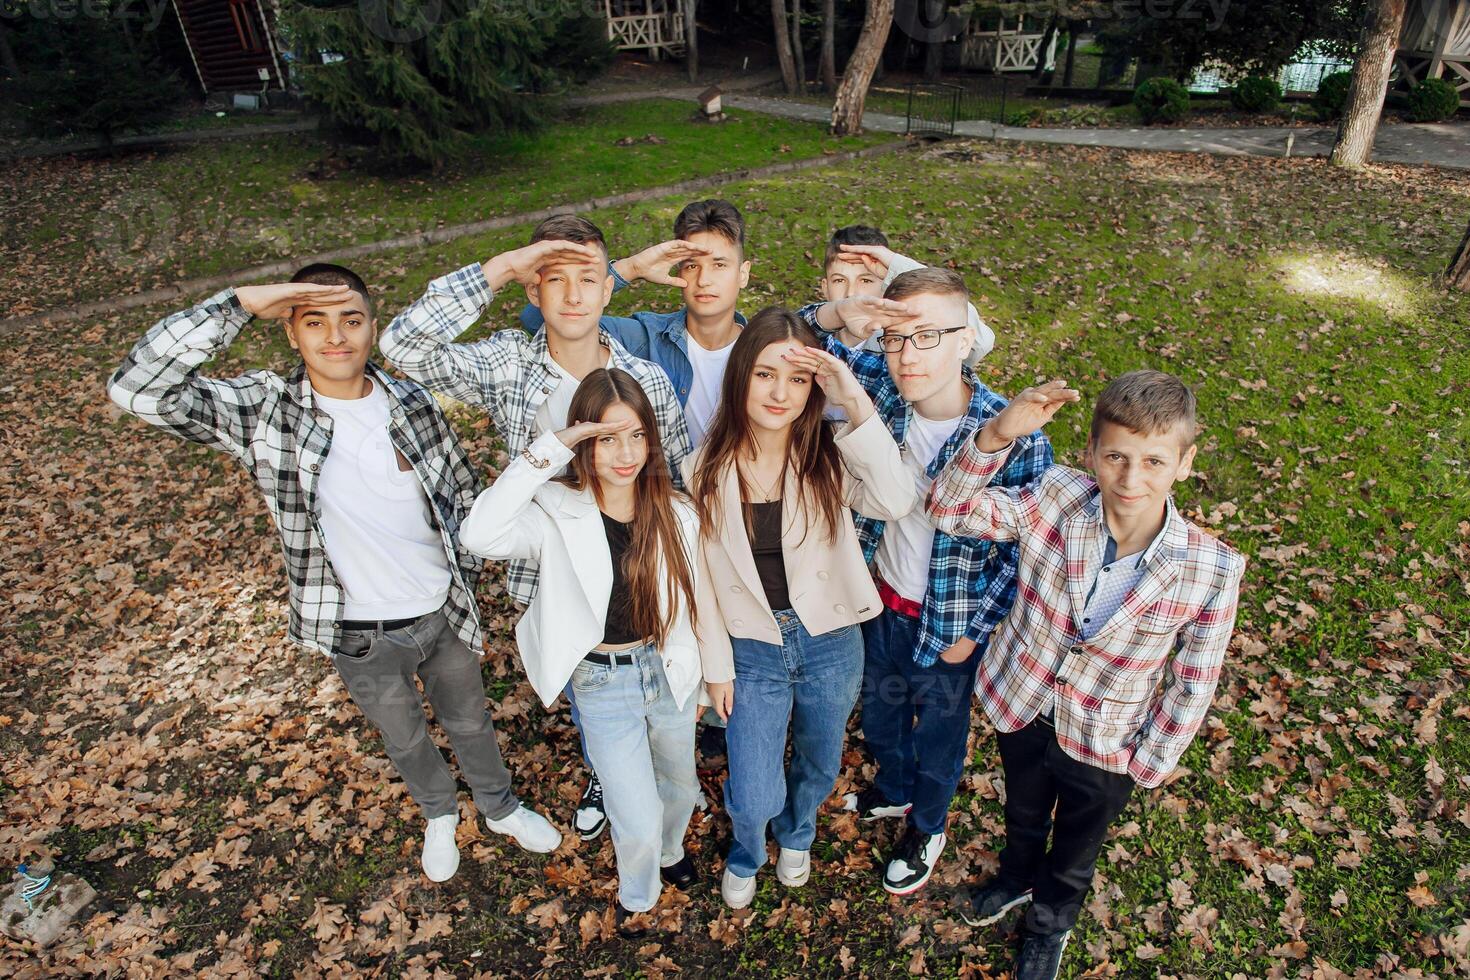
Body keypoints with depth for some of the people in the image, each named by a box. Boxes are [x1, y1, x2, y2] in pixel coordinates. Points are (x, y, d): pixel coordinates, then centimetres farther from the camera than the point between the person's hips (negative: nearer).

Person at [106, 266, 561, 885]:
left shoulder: (412, 402, -9)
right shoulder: (263, 411, -16)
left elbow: (462, 495, 1)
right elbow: (138, 389, -30)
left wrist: (466, 588, 4)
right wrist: (238, 304, -34)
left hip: (442, 613, 1)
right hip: (360, 636, -1)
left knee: (469, 722, 24)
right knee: (403, 739, 25)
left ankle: (499, 808, 53)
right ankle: (439, 815, 56)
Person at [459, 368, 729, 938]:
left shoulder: (674, 511, -11)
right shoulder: (557, 512, -20)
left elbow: (699, 594, 1)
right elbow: (479, 537, -39)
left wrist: (718, 669, 9)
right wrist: (548, 451, -39)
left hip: (668, 671, 4)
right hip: (603, 684, -3)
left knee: (680, 786, 27)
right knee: (638, 821, 5)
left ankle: (670, 850, 62)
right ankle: (635, 895, 42)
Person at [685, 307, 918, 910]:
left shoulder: (829, 458, -14)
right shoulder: (708, 471, -11)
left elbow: (897, 503, -34)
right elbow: (704, 575, -2)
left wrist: (855, 401, -34)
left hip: (831, 644, 1)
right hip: (753, 651, 0)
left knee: (818, 767, 24)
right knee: (753, 800, 2)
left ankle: (796, 834, 61)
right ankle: (746, 855, 42)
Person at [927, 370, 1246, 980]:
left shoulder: (1211, 571, -28)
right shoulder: (1055, 500, -25)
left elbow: (1192, 684, -15)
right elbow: (950, 510, -24)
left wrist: (1150, 763, -4)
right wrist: (996, 436, -40)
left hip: (1105, 744, -1)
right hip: (1021, 705, 1)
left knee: (1076, 846, 30)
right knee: (1023, 812, 33)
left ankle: (1050, 920, 63)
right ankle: (1017, 876, 68)